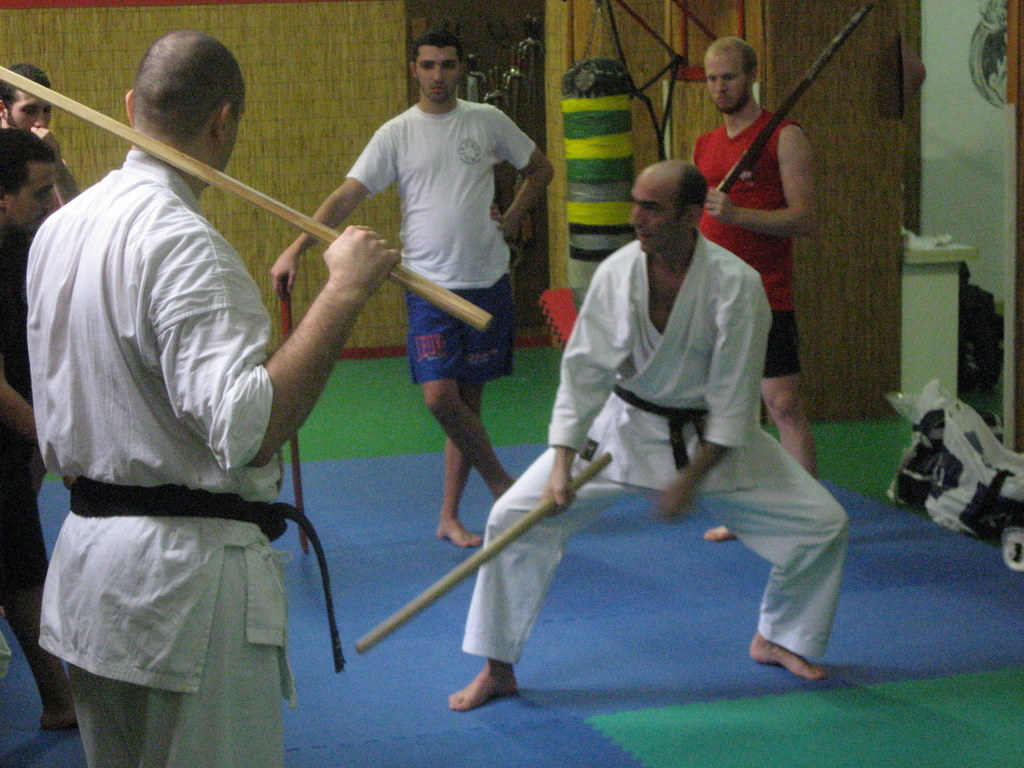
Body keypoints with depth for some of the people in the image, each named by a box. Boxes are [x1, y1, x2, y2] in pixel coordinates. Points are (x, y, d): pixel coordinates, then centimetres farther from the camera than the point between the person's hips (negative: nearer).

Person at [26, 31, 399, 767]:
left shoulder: (60, 229, 9)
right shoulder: (182, 245, -19)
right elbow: (248, 428, -28)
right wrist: (344, 291, -27)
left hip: (86, 551, 9)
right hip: (187, 576, -9)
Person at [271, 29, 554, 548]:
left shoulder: (487, 121, 4)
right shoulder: (396, 134, 0)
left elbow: (540, 168, 18)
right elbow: (346, 197, -5)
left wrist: (512, 219, 5)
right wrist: (294, 251, -14)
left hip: (487, 281, 1)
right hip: (429, 285, -1)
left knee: (469, 398, 5)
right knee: (440, 396, -15)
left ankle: (449, 517, 15)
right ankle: (500, 482, 9)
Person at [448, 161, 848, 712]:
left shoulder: (735, 284, -23)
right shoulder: (617, 272, -17)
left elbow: (734, 398, -18)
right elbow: (584, 371, -14)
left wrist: (690, 479, -18)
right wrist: (561, 464, -21)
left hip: (710, 436, 0)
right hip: (626, 424, 1)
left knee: (821, 523, -5)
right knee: (516, 516, -12)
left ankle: (779, 638, 25)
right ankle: (497, 668, 5)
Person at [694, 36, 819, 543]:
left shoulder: (784, 137, -5)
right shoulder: (704, 145, 15)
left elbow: (805, 218, -13)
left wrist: (736, 215, -24)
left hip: (765, 297, -6)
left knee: (783, 405, -9)